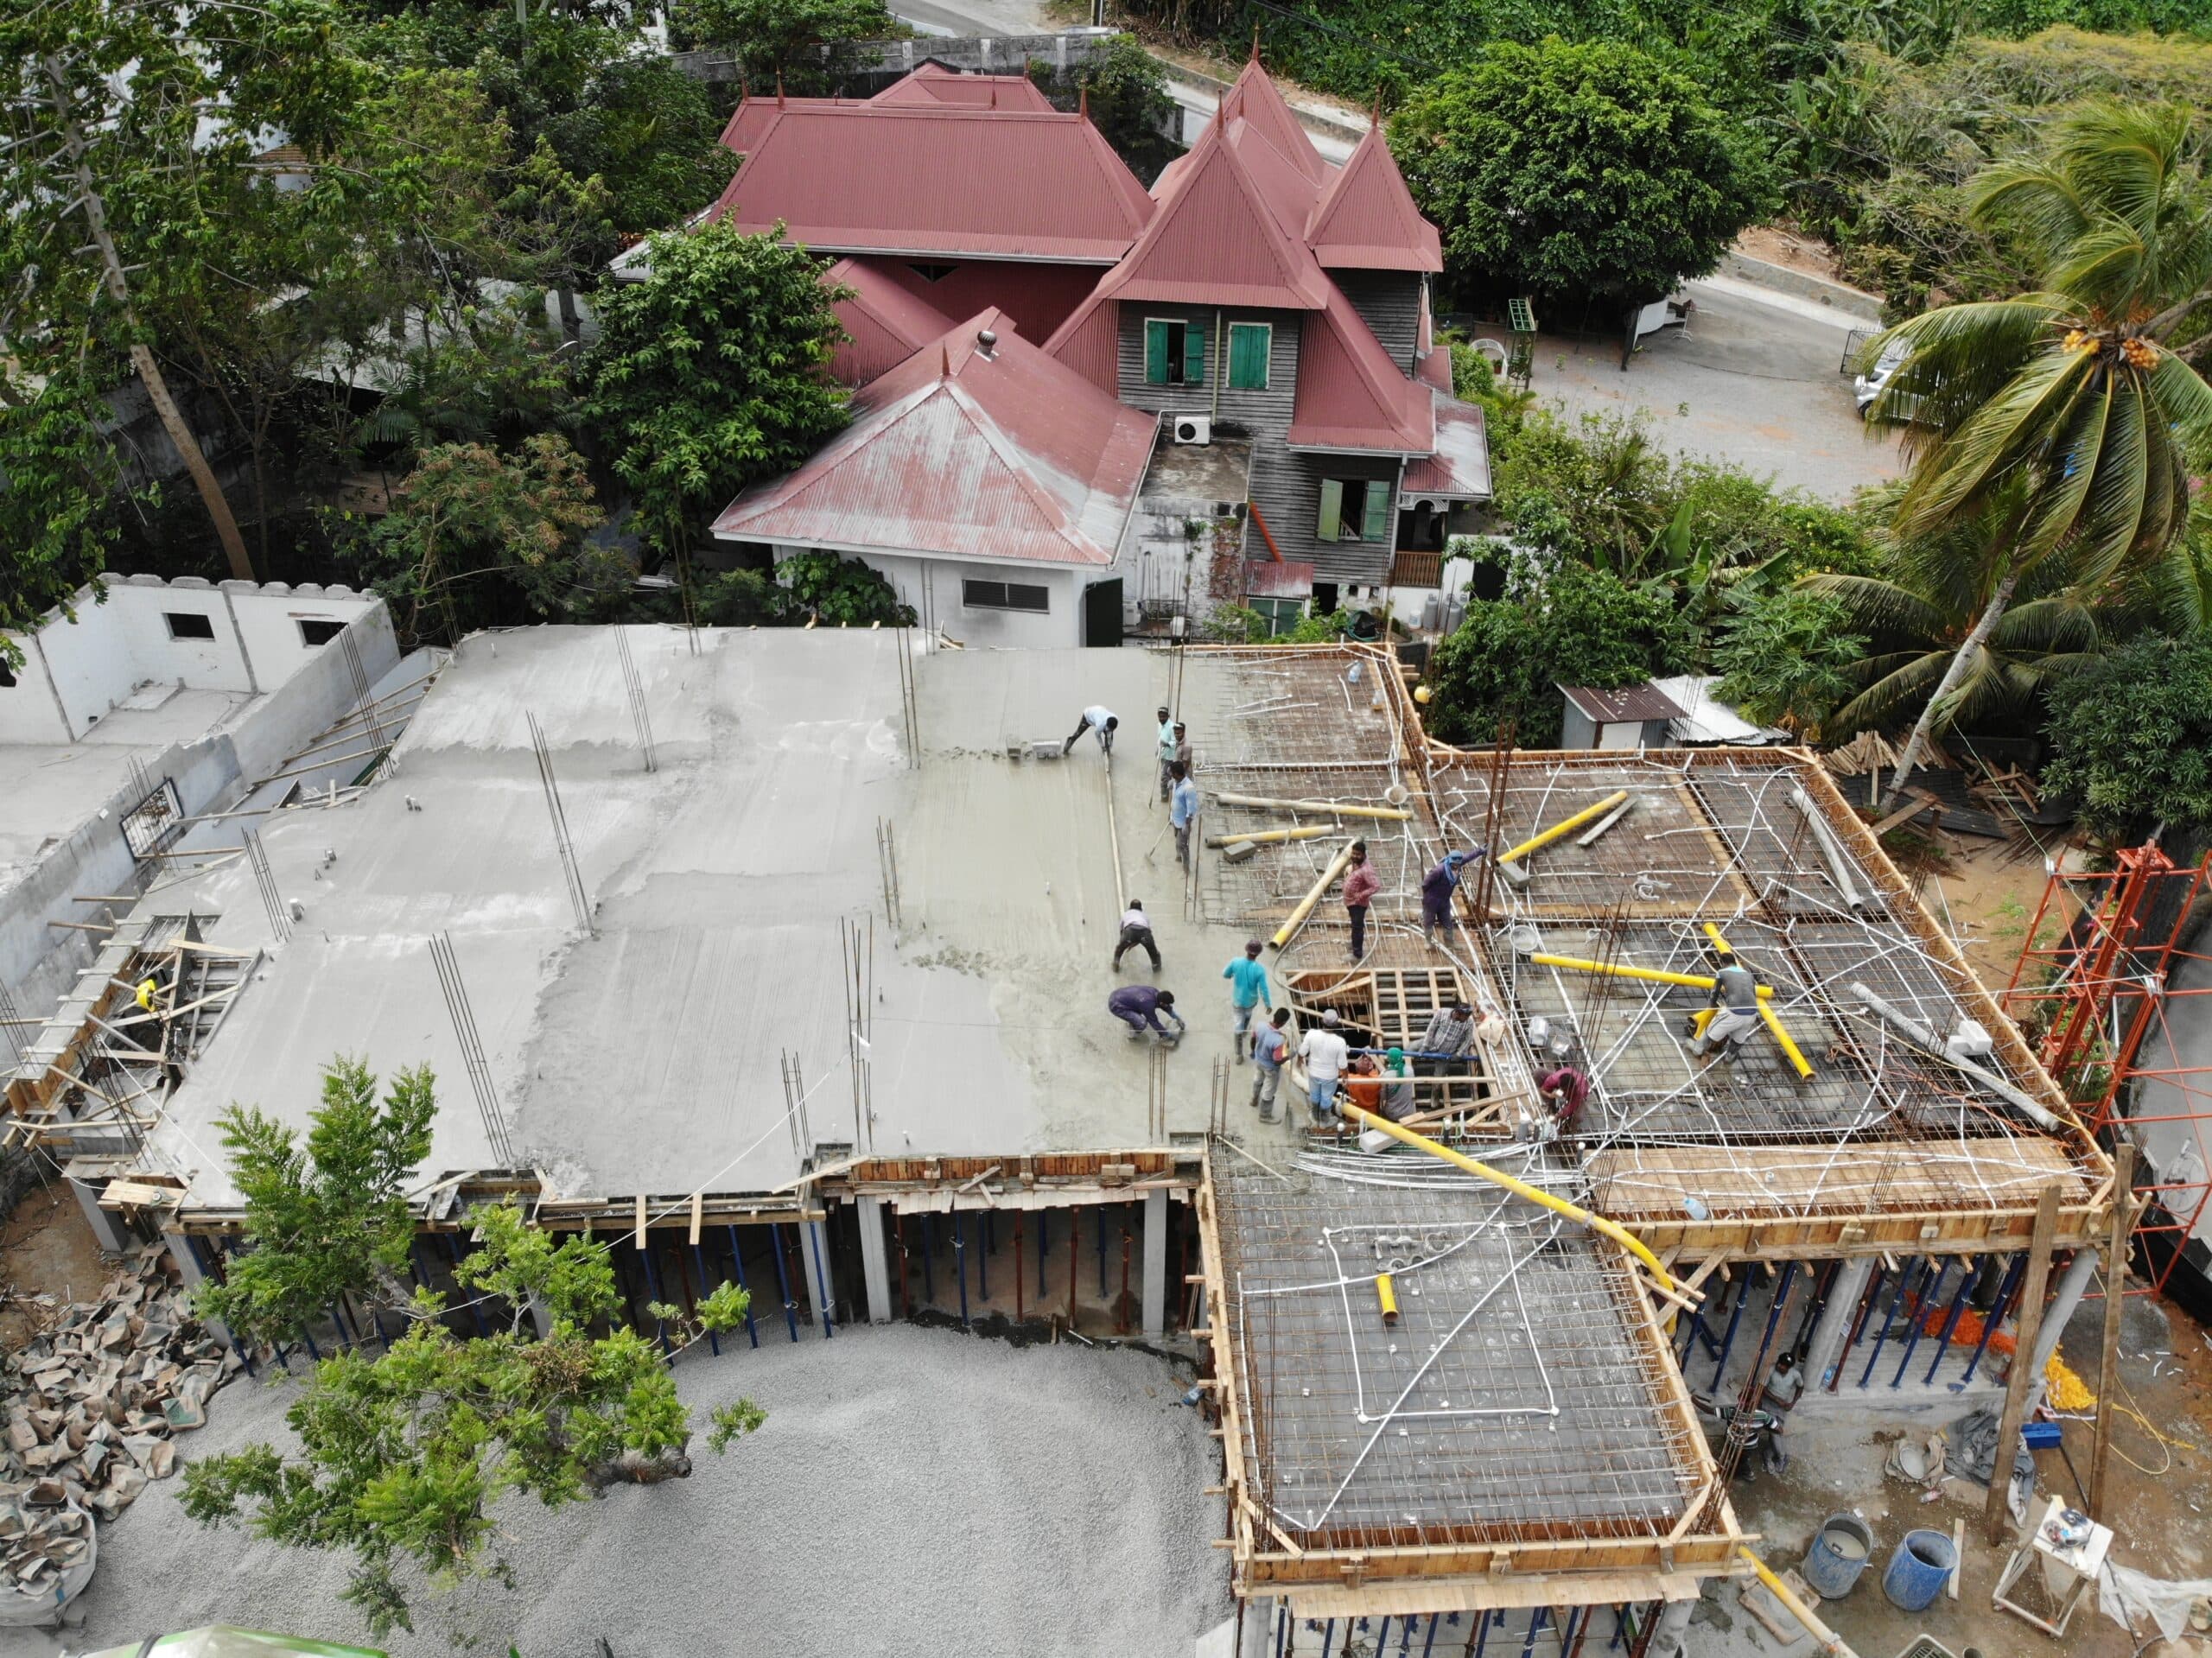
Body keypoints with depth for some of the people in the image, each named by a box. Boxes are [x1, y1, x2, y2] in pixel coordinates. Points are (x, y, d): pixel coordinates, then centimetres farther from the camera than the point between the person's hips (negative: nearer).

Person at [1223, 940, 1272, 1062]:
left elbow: (1225, 974, -8)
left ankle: (1240, 1055, 21)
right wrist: (1268, 1005, -6)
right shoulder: (1260, 970, -31)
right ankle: (1245, 1031, 63)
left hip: (1237, 1000, 0)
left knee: (1239, 1024, 17)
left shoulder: (1236, 962, -26)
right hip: (1252, 1000, 0)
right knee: (1248, 1012, 35)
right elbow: (1263, 990, -23)